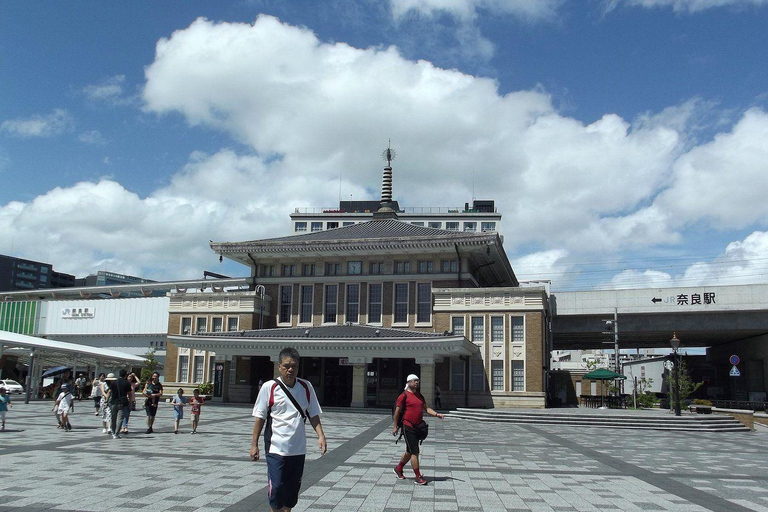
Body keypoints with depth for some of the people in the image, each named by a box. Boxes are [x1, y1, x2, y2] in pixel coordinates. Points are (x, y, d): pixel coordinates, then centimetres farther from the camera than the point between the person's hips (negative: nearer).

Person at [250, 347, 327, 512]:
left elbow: (313, 415, 10)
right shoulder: (269, 387, -6)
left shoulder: (306, 387, 3)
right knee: (277, 488, -9)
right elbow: (260, 418, -1)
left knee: (292, 491, 10)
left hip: (298, 449, 3)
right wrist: (254, 444, -2)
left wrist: (320, 435, -3)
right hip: (275, 448, -3)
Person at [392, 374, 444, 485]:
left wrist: (436, 414, -2)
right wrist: (395, 426, -8)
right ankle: (418, 477, -6)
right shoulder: (404, 395, -8)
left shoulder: (420, 396, 15)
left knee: (410, 452, 17)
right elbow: (397, 411, -7)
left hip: (418, 427, 8)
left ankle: (398, 469, 36)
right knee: (415, 452, -9)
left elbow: (426, 408, 15)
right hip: (408, 427, -8)